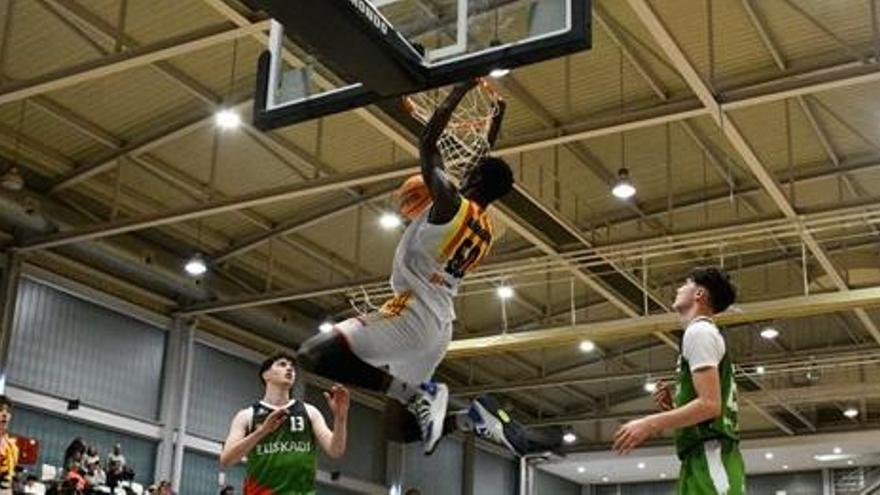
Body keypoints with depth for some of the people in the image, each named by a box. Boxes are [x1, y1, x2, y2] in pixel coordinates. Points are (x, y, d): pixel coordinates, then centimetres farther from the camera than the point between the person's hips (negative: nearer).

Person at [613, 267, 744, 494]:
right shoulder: (706, 333, 27)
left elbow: (710, 404, -17)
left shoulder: (699, 331, -5)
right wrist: (672, 405, 13)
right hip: (703, 459, 11)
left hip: (710, 457, -11)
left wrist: (650, 424, -16)